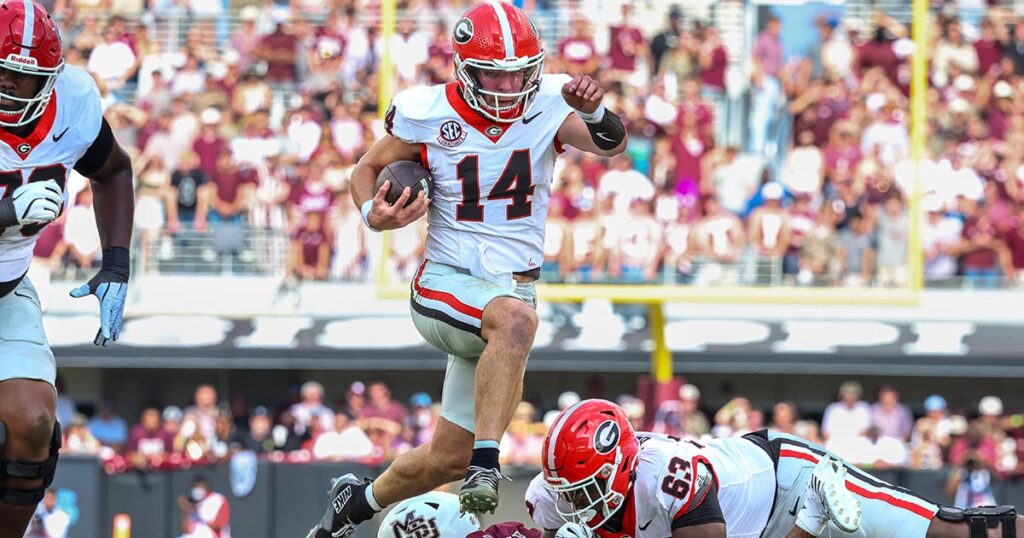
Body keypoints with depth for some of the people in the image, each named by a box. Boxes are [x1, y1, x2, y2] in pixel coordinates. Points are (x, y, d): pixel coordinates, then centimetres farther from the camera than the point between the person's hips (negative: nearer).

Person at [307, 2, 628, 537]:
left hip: (513, 287, 4)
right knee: (516, 319, -39)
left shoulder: (547, 107, -5)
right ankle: (487, 462, -40)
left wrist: (595, 113, -42)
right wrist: (373, 214, -17)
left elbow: (610, 143, -19)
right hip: (447, 284, -4)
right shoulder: (428, 114, -9)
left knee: (447, 460, 9)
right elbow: (368, 168, 4)